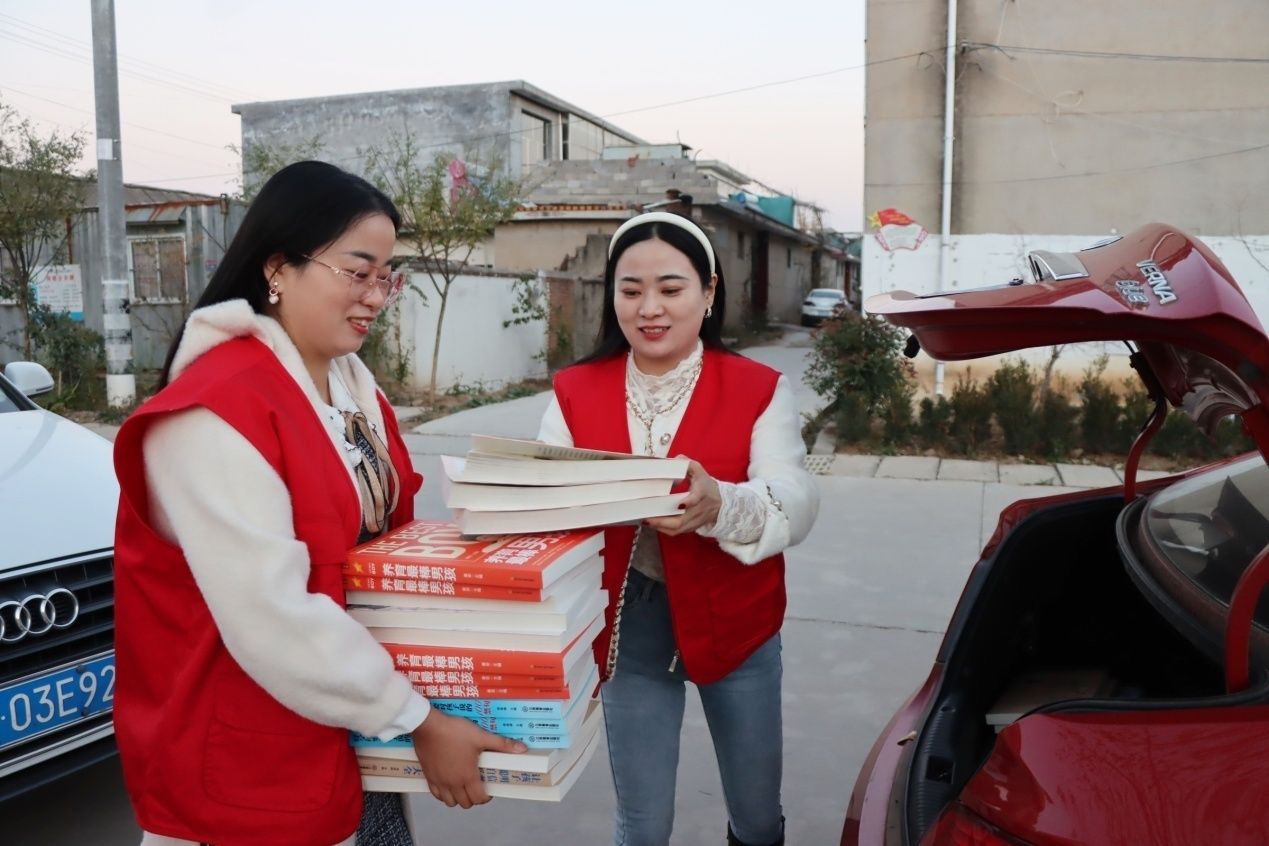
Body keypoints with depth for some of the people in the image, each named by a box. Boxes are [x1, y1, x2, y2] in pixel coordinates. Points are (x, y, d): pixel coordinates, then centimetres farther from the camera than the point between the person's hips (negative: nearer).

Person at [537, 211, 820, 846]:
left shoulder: (759, 389, -9)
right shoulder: (574, 392, -3)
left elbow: (796, 504, -21)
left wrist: (718, 504, -43)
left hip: (734, 624, 0)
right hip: (630, 629, 1)